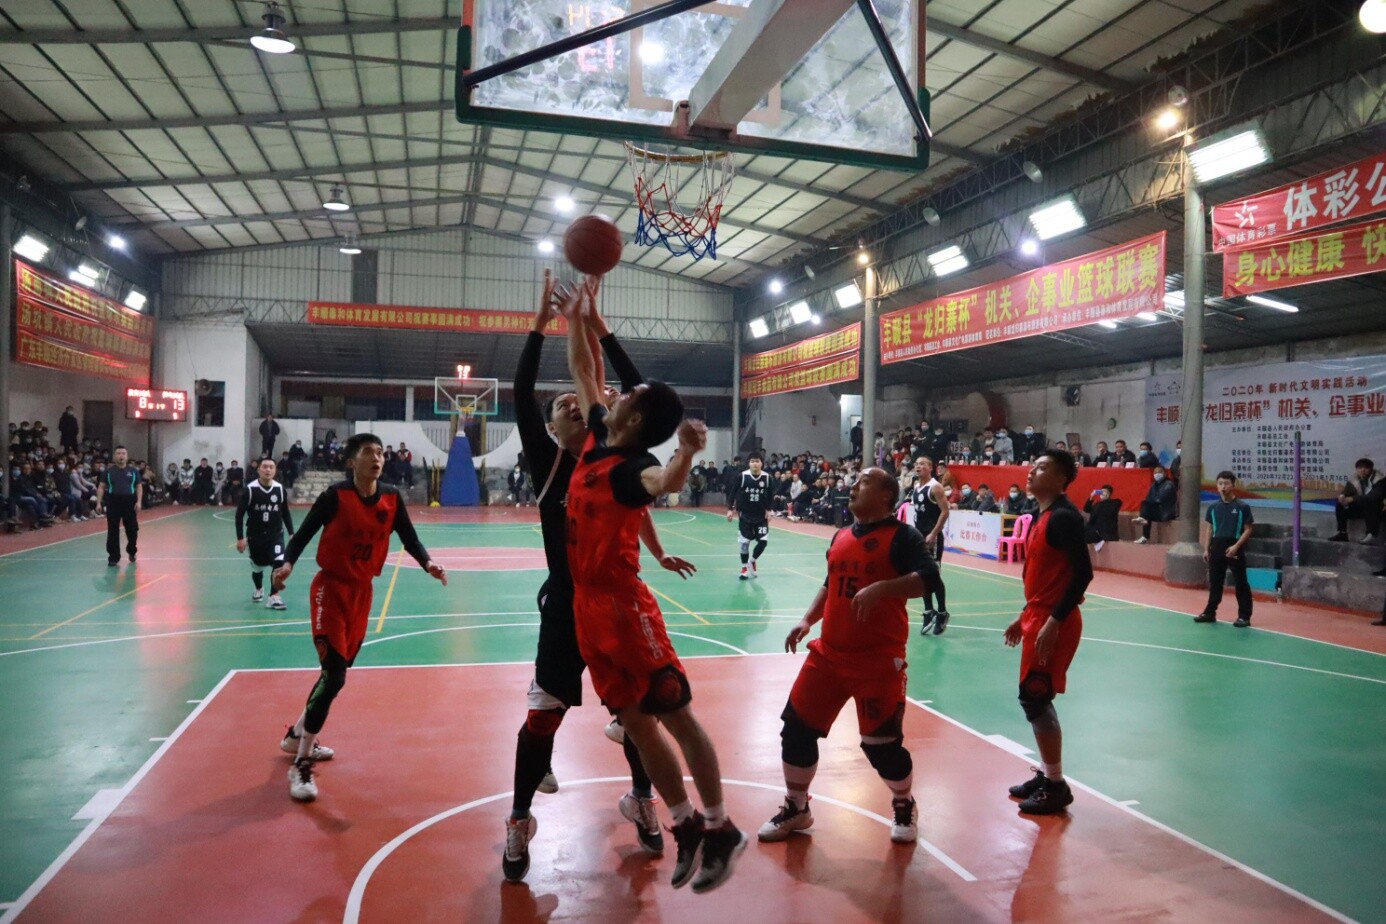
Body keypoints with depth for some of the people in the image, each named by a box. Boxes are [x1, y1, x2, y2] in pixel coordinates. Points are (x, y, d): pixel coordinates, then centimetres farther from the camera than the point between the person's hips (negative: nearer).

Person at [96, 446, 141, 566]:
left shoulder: (133, 471, 7)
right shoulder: (108, 471, 5)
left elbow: (139, 487, 8)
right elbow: (101, 487, 5)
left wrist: (138, 502, -4)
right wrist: (99, 503, -3)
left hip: (129, 502, 1)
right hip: (113, 502, -1)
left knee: (132, 529, 7)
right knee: (113, 531, 0)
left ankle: (132, 551, 31)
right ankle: (113, 557, 6)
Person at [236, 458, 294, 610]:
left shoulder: (280, 489, -5)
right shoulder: (250, 489, -12)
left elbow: (285, 513, 7)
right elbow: (239, 514, -7)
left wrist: (291, 533, 3)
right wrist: (240, 538, -10)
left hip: (275, 534, 1)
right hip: (255, 535, 0)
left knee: (279, 562, -19)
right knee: (257, 567, 15)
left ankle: (274, 597, -8)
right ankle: (259, 589, 45)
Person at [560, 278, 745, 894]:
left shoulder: (632, 465, -16)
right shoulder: (597, 440, 8)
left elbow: (664, 483, -41)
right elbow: (583, 370, 20)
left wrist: (684, 456, -61)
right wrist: (576, 317, 17)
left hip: (622, 605, -9)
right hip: (588, 604, 9)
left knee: (675, 715, 2)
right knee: (635, 721, 13)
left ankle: (720, 830, 14)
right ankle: (687, 827, 24)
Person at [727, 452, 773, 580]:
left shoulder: (767, 477, -8)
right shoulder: (742, 476, -13)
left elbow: (769, 495, 6)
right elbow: (734, 493, -4)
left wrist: (768, 510, 3)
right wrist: (730, 509, -5)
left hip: (761, 515, 2)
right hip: (745, 515, -2)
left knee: (763, 540, -5)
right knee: (745, 541, 1)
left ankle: (752, 561, 21)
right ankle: (744, 568, 17)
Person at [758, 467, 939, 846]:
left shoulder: (901, 535, -10)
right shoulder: (841, 537, 12)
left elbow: (929, 578, -24)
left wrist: (879, 588, -34)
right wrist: (807, 620, 10)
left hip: (879, 659, -6)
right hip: (829, 653, 7)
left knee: (882, 743, -1)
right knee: (796, 727, 6)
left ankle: (904, 807, 30)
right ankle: (796, 808, 26)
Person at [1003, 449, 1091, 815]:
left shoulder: (1064, 516, -17)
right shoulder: (1043, 515, 13)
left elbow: (1083, 573, -23)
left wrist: (1054, 622, -25)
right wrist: (1025, 617, 21)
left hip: (1053, 623, -10)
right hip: (1039, 618, 10)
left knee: (1034, 699, -5)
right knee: (1035, 699, 15)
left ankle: (1056, 786, 7)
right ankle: (1046, 775, 27)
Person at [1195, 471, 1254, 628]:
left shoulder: (1242, 507, -6)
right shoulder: (1213, 508, 7)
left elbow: (1248, 530, -5)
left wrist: (1236, 546, -16)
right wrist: (1207, 549, 10)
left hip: (1234, 548, -4)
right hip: (1217, 547, 5)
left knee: (1241, 583, 0)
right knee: (1214, 582, 11)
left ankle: (1244, 616, 5)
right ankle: (1210, 612, 19)